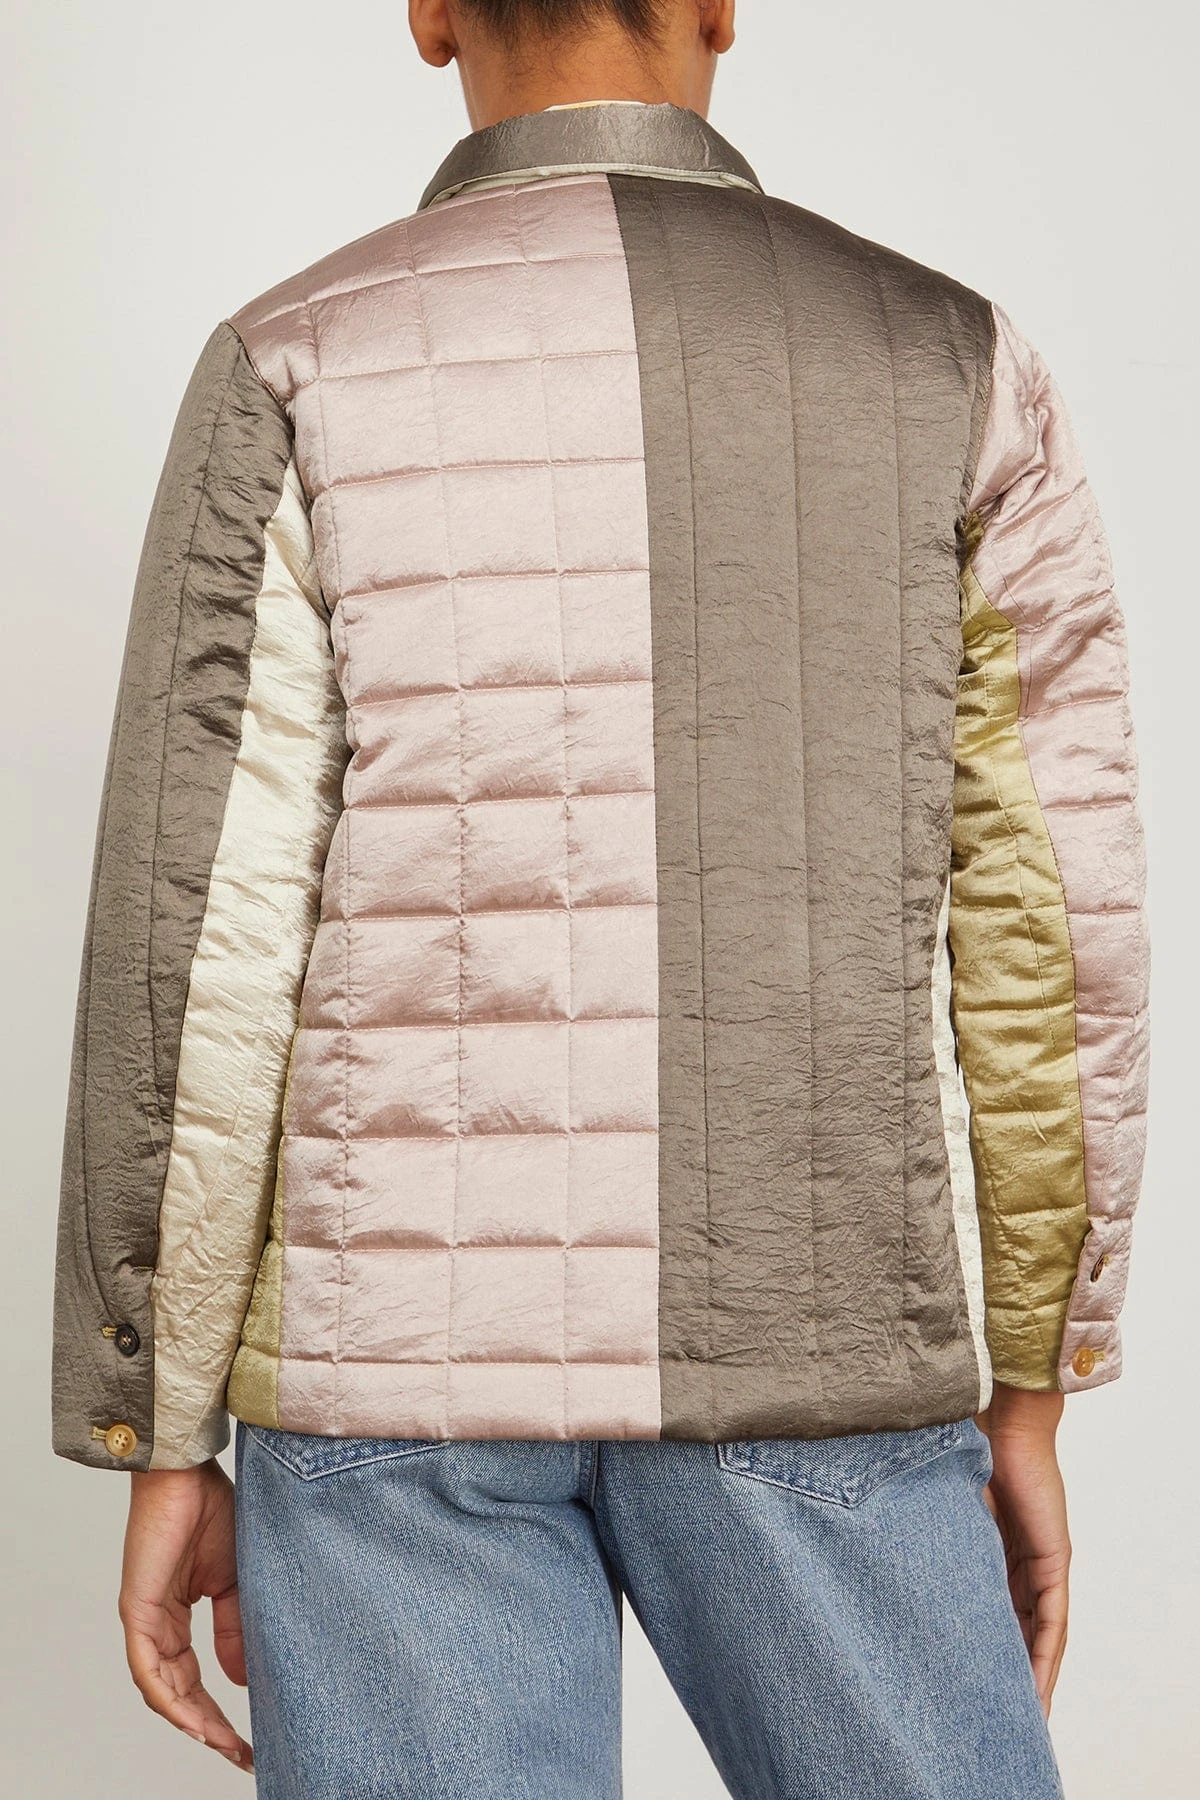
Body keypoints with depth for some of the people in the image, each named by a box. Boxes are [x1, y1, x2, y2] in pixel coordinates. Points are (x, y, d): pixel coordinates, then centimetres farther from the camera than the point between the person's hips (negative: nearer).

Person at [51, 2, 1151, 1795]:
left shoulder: (295, 373, -3)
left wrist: (165, 1449, 1)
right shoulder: (954, 366, 2)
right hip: (803, 1357, 1)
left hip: (412, 1327, 0)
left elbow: (198, 950, -8)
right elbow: (1045, 927, 0)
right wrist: (1027, 1400, 9)